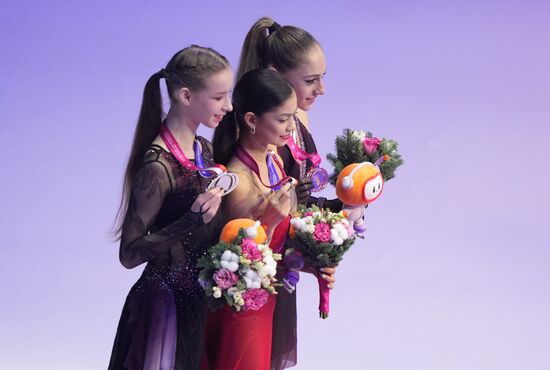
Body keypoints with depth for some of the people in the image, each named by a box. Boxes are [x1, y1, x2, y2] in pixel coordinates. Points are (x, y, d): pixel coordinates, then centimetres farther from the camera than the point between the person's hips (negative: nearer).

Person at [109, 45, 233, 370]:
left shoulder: (203, 150, 3)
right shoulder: (158, 167, -21)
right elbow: (130, 253, -21)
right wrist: (193, 220, -30)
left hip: (198, 298, 8)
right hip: (167, 304, -8)